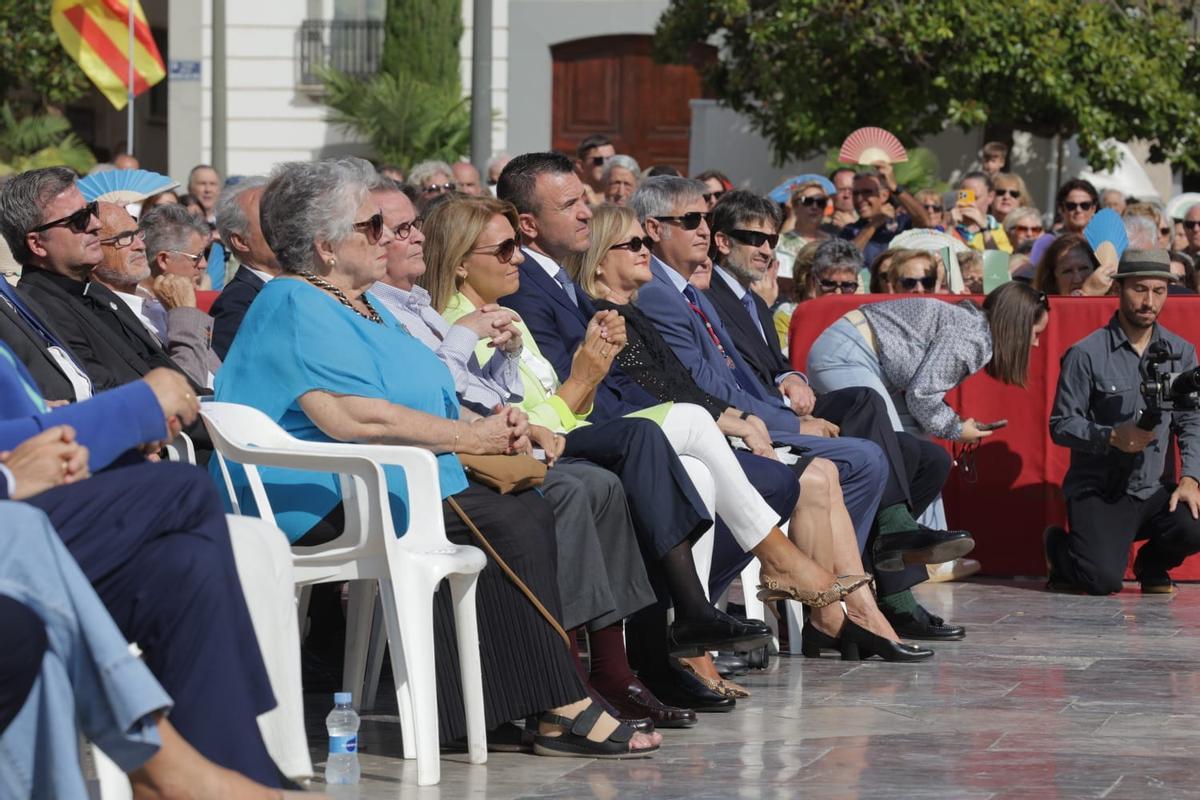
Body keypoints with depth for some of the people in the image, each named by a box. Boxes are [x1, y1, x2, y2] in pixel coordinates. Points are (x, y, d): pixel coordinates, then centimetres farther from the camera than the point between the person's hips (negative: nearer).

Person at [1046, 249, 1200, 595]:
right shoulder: (1086, 354, -6)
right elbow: (1061, 424, -7)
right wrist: (1112, 437, -23)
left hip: (1154, 489, 4)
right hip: (1097, 492, -4)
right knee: (1104, 580, -23)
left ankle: (1152, 564, 11)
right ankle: (1060, 548, 16)